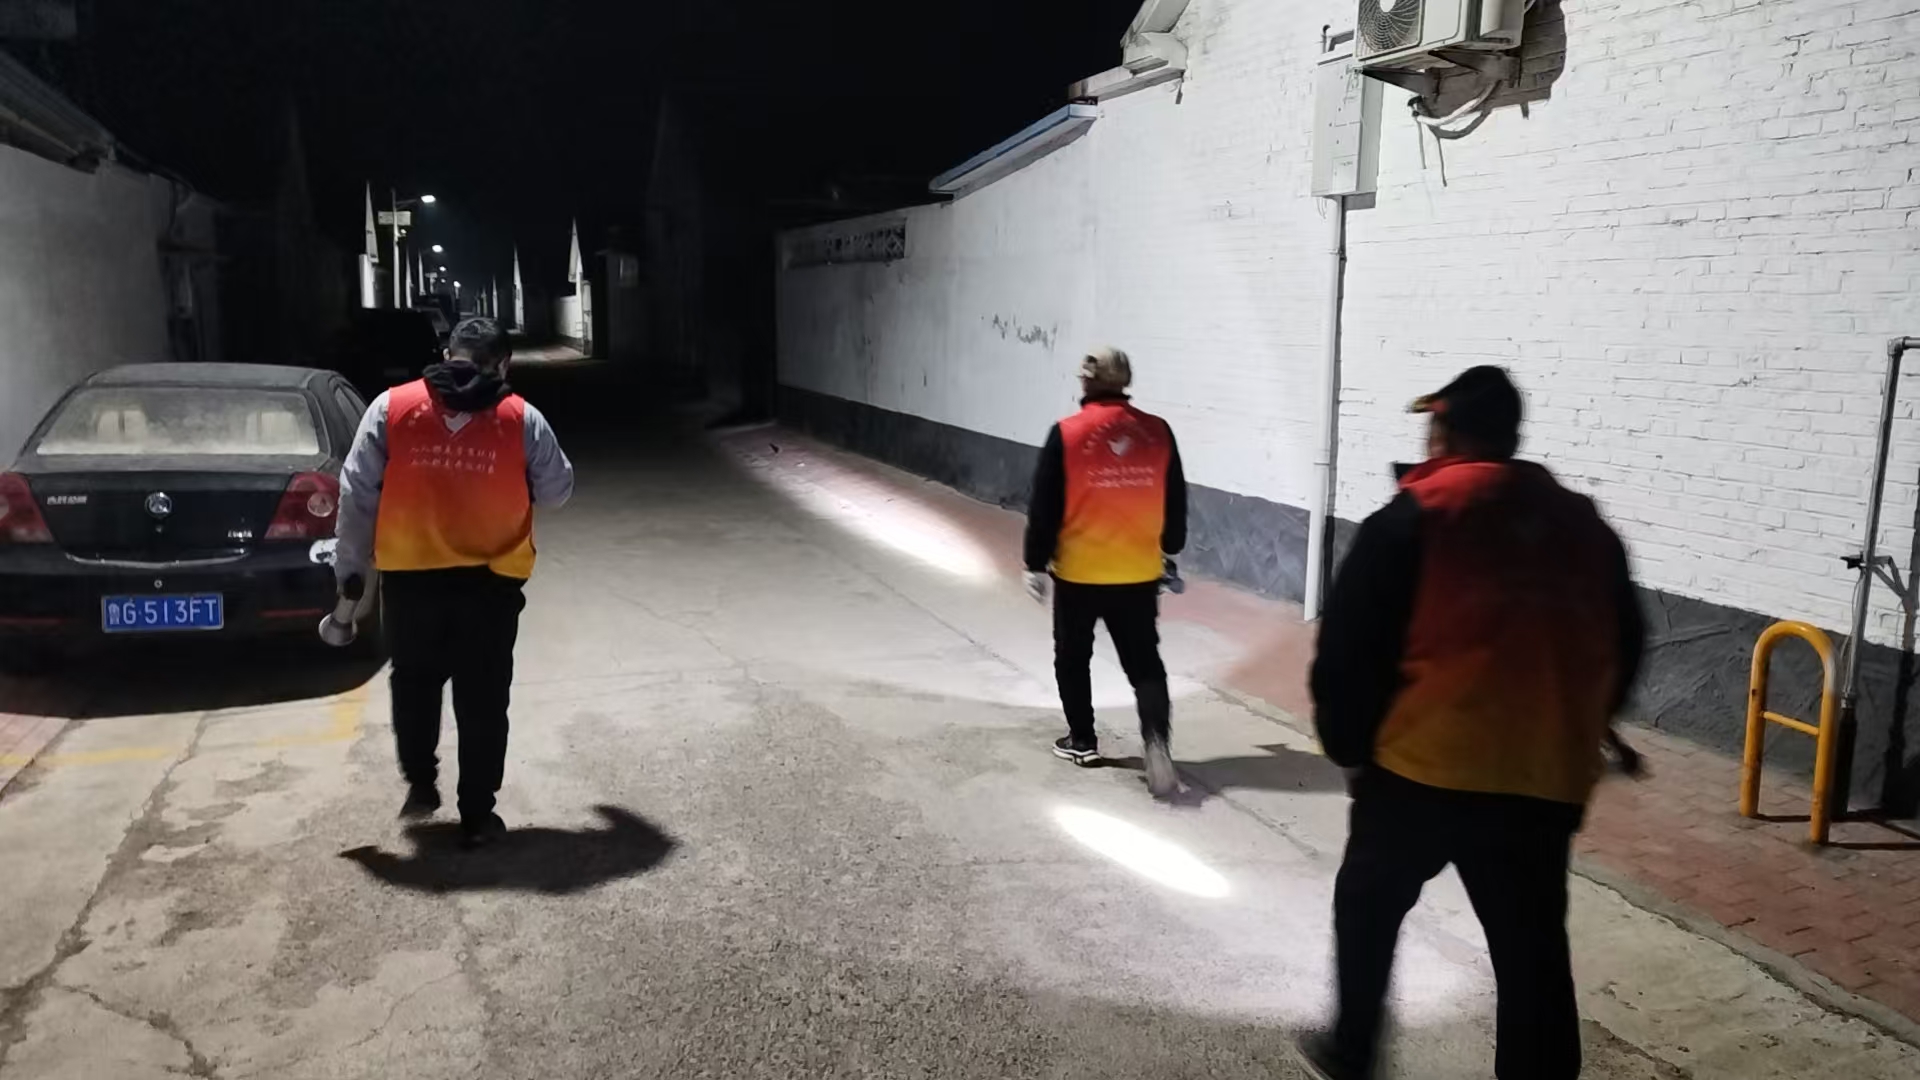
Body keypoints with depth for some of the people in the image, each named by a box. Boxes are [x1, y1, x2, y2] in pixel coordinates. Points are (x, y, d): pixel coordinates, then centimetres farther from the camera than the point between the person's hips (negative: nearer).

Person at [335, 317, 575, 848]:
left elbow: (357, 495, -1)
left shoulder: (391, 408, -1)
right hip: (491, 582, -1)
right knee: (483, 700, 8)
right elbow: (556, 492, 6)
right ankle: (477, 815, 13)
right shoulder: (521, 419, -4)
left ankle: (420, 783, 29)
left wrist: (349, 570, 7)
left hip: (409, 578, 1)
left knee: (414, 685, 24)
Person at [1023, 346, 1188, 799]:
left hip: (1077, 572, -2)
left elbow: (1045, 507, -8)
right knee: (1144, 662, 8)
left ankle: (1081, 741, 27)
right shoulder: (1157, 432, -1)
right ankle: (1156, 738, -12)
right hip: (1139, 573, 2)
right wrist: (1170, 552, 22)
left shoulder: (1067, 434, -10)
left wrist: (1036, 564, 2)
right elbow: (1175, 504, 7)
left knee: (1073, 657, 17)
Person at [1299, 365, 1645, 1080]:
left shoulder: (1414, 517, -5)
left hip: (1424, 764, -3)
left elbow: (1349, 646, -8)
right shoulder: (1585, 525, 12)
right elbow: (1623, 651, 18)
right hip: (1548, 780, 4)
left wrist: (1347, 744, 4)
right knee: (1532, 950, 11)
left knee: (1368, 903, 19)